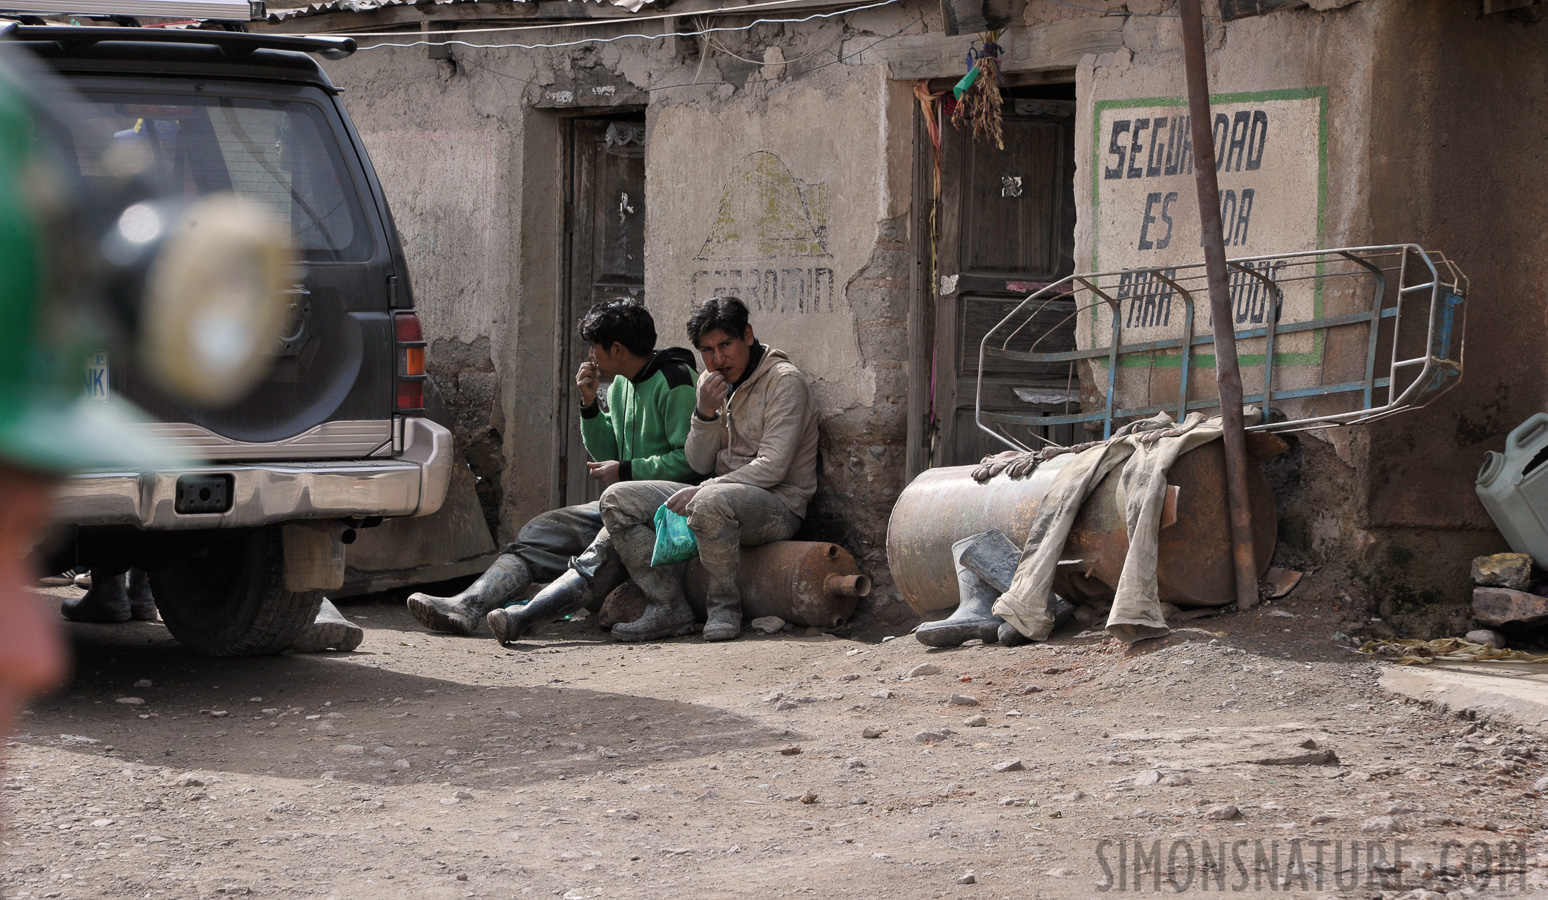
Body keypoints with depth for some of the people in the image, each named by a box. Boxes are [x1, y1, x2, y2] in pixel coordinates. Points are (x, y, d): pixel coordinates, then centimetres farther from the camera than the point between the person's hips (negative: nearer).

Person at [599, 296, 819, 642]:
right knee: (617, 500, -5)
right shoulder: (711, 383, 11)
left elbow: (772, 467, -18)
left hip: (778, 504, -8)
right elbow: (700, 464, 8)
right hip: (722, 493, 8)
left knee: (710, 502, -41)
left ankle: (725, 607, -20)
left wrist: (699, 491, -20)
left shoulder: (784, 381, -12)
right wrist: (705, 413, -11)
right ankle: (669, 608, -12)